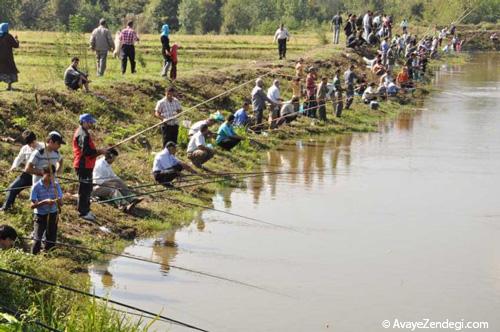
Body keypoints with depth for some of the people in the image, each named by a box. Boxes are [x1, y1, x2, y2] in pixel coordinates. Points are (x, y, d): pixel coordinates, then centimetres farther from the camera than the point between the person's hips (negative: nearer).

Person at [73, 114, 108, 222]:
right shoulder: (83, 135, -19)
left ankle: (86, 210, 28)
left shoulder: (84, 133, 15)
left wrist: (98, 151, 9)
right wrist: (99, 151, -16)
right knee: (84, 189, -4)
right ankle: (83, 212, 1)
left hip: (86, 165, 11)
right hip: (84, 166, -11)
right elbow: (86, 151, -25)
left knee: (87, 188, 18)